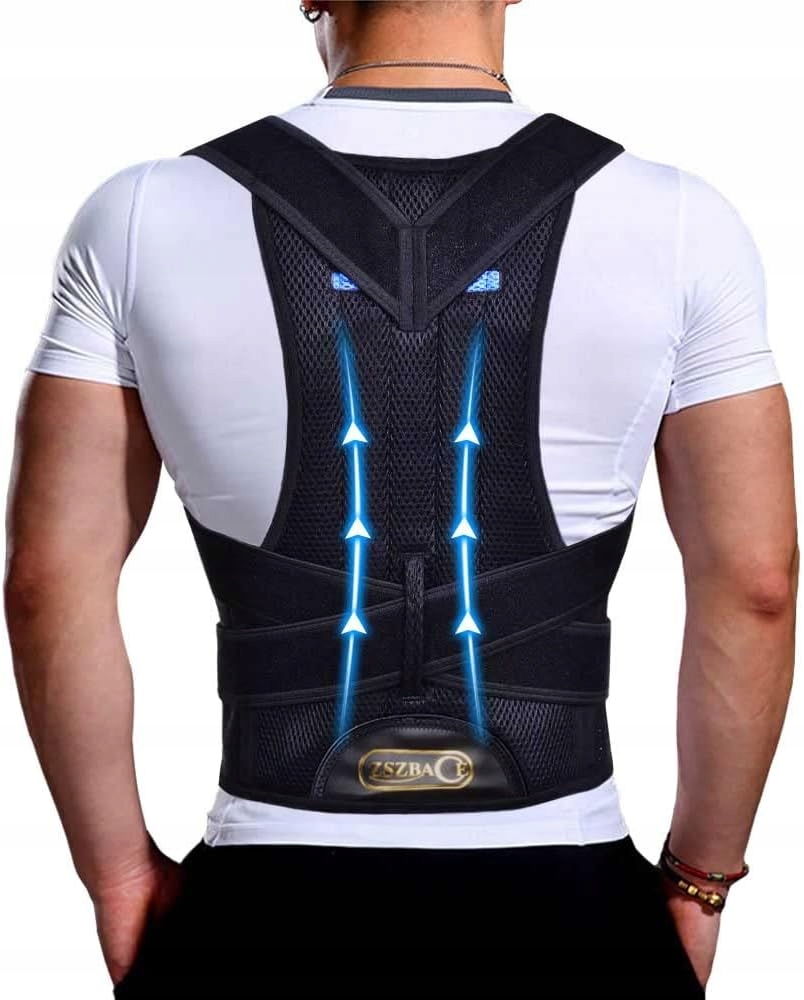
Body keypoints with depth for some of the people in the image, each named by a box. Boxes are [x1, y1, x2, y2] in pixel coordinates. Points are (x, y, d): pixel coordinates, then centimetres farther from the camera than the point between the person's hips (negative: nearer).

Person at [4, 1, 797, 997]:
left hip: (268, 911, 1)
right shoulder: (680, 219, -6)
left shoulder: (141, 215, -5)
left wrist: (120, 869, 6)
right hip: (565, 909, 0)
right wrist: (701, 875, 8)